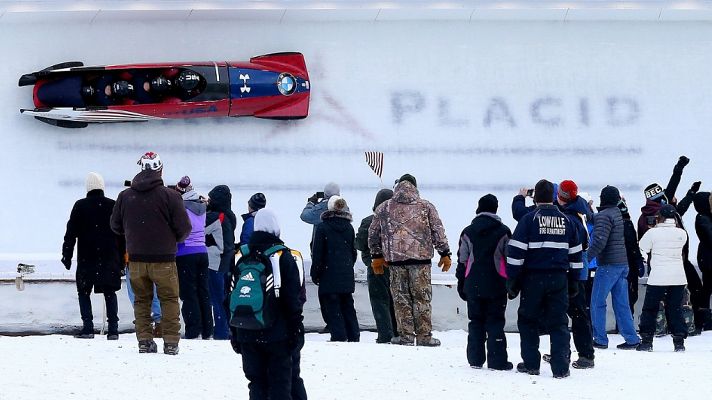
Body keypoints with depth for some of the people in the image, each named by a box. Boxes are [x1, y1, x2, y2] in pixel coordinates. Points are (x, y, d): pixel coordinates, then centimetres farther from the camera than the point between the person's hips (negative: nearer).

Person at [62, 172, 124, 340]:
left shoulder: (80, 206, -1)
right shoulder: (113, 206, 5)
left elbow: (71, 233, -1)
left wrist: (67, 255, 5)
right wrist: (122, 259, 14)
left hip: (86, 258, -2)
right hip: (109, 258, 2)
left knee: (84, 292, 7)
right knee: (110, 293, 8)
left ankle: (87, 328, -3)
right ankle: (113, 329, 1)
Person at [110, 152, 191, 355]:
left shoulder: (125, 196, 0)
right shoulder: (170, 196, -11)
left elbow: (115, 226, 10)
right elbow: (184, 228, -9)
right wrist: (175, 239, 13)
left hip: (136, 259, 3)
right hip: (163, 259, -3)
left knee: (141, 300, 14)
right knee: (169, 300, 8)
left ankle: (144, 340, 9)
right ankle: (171, 342, 4)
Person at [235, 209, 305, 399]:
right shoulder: (283, 257, -7)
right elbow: (294, 300, -7)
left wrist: (235, 333, 15)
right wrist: (296, 330, 0)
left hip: (247, 335, 3)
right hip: (277, 334, -3)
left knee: (256, 383, 9)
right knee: (280, 383, 1)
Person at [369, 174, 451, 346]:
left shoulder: (383, 208, 10)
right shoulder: (426, 206, 6)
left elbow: (373, 234, 14)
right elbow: (438, 231, 3)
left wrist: (376, 256, 23)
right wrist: (444, 254, 9)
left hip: (395, 259, 1)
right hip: (421, 258, -1)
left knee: (401, 298, 6)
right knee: (422, 297, 4)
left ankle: (406, 335, 3)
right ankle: (424, 336, 3)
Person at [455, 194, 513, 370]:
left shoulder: (468, 232, 4)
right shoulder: (503, 231, -3)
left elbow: (462, 260, 7)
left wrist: (461, 284, 14)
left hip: (473, 285, 2)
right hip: (496, 285, -2)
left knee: (475, 321, 10)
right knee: (495, 322, 0)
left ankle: (475, 359, 10)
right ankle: (497, 360, -4)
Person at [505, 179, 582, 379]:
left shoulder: (529, 219, -6)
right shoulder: (566, 220, 8)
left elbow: (516, 252, -9)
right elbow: (576, 254, 13)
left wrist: (512, 280, -4)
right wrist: (573, 282, 20)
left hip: (533, 279, -3)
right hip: (559, 278, 3)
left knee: (528, 321, 12)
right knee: (558, 323, 5)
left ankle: (531, 364, 13)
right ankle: (560, 368, -2)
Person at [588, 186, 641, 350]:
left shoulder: (603, 216, -13)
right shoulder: (619, 213, 13)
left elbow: (599, 241, -22)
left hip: (608, 265, -8)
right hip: (623, 263, 8)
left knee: (597, 303, 1)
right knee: (621, 304, 10)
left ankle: (600, 339, 1)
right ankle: (631, 339, 7)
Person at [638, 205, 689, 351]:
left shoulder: (653, 232, -10)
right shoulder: (681, 233, -1)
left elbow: (643, 248, 4)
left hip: (657, 277, -3)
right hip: (678, 278, 3)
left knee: (649, 309, 8)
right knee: (676, 309, 9)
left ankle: (646, 341, 7)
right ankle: (679, 341, 4)